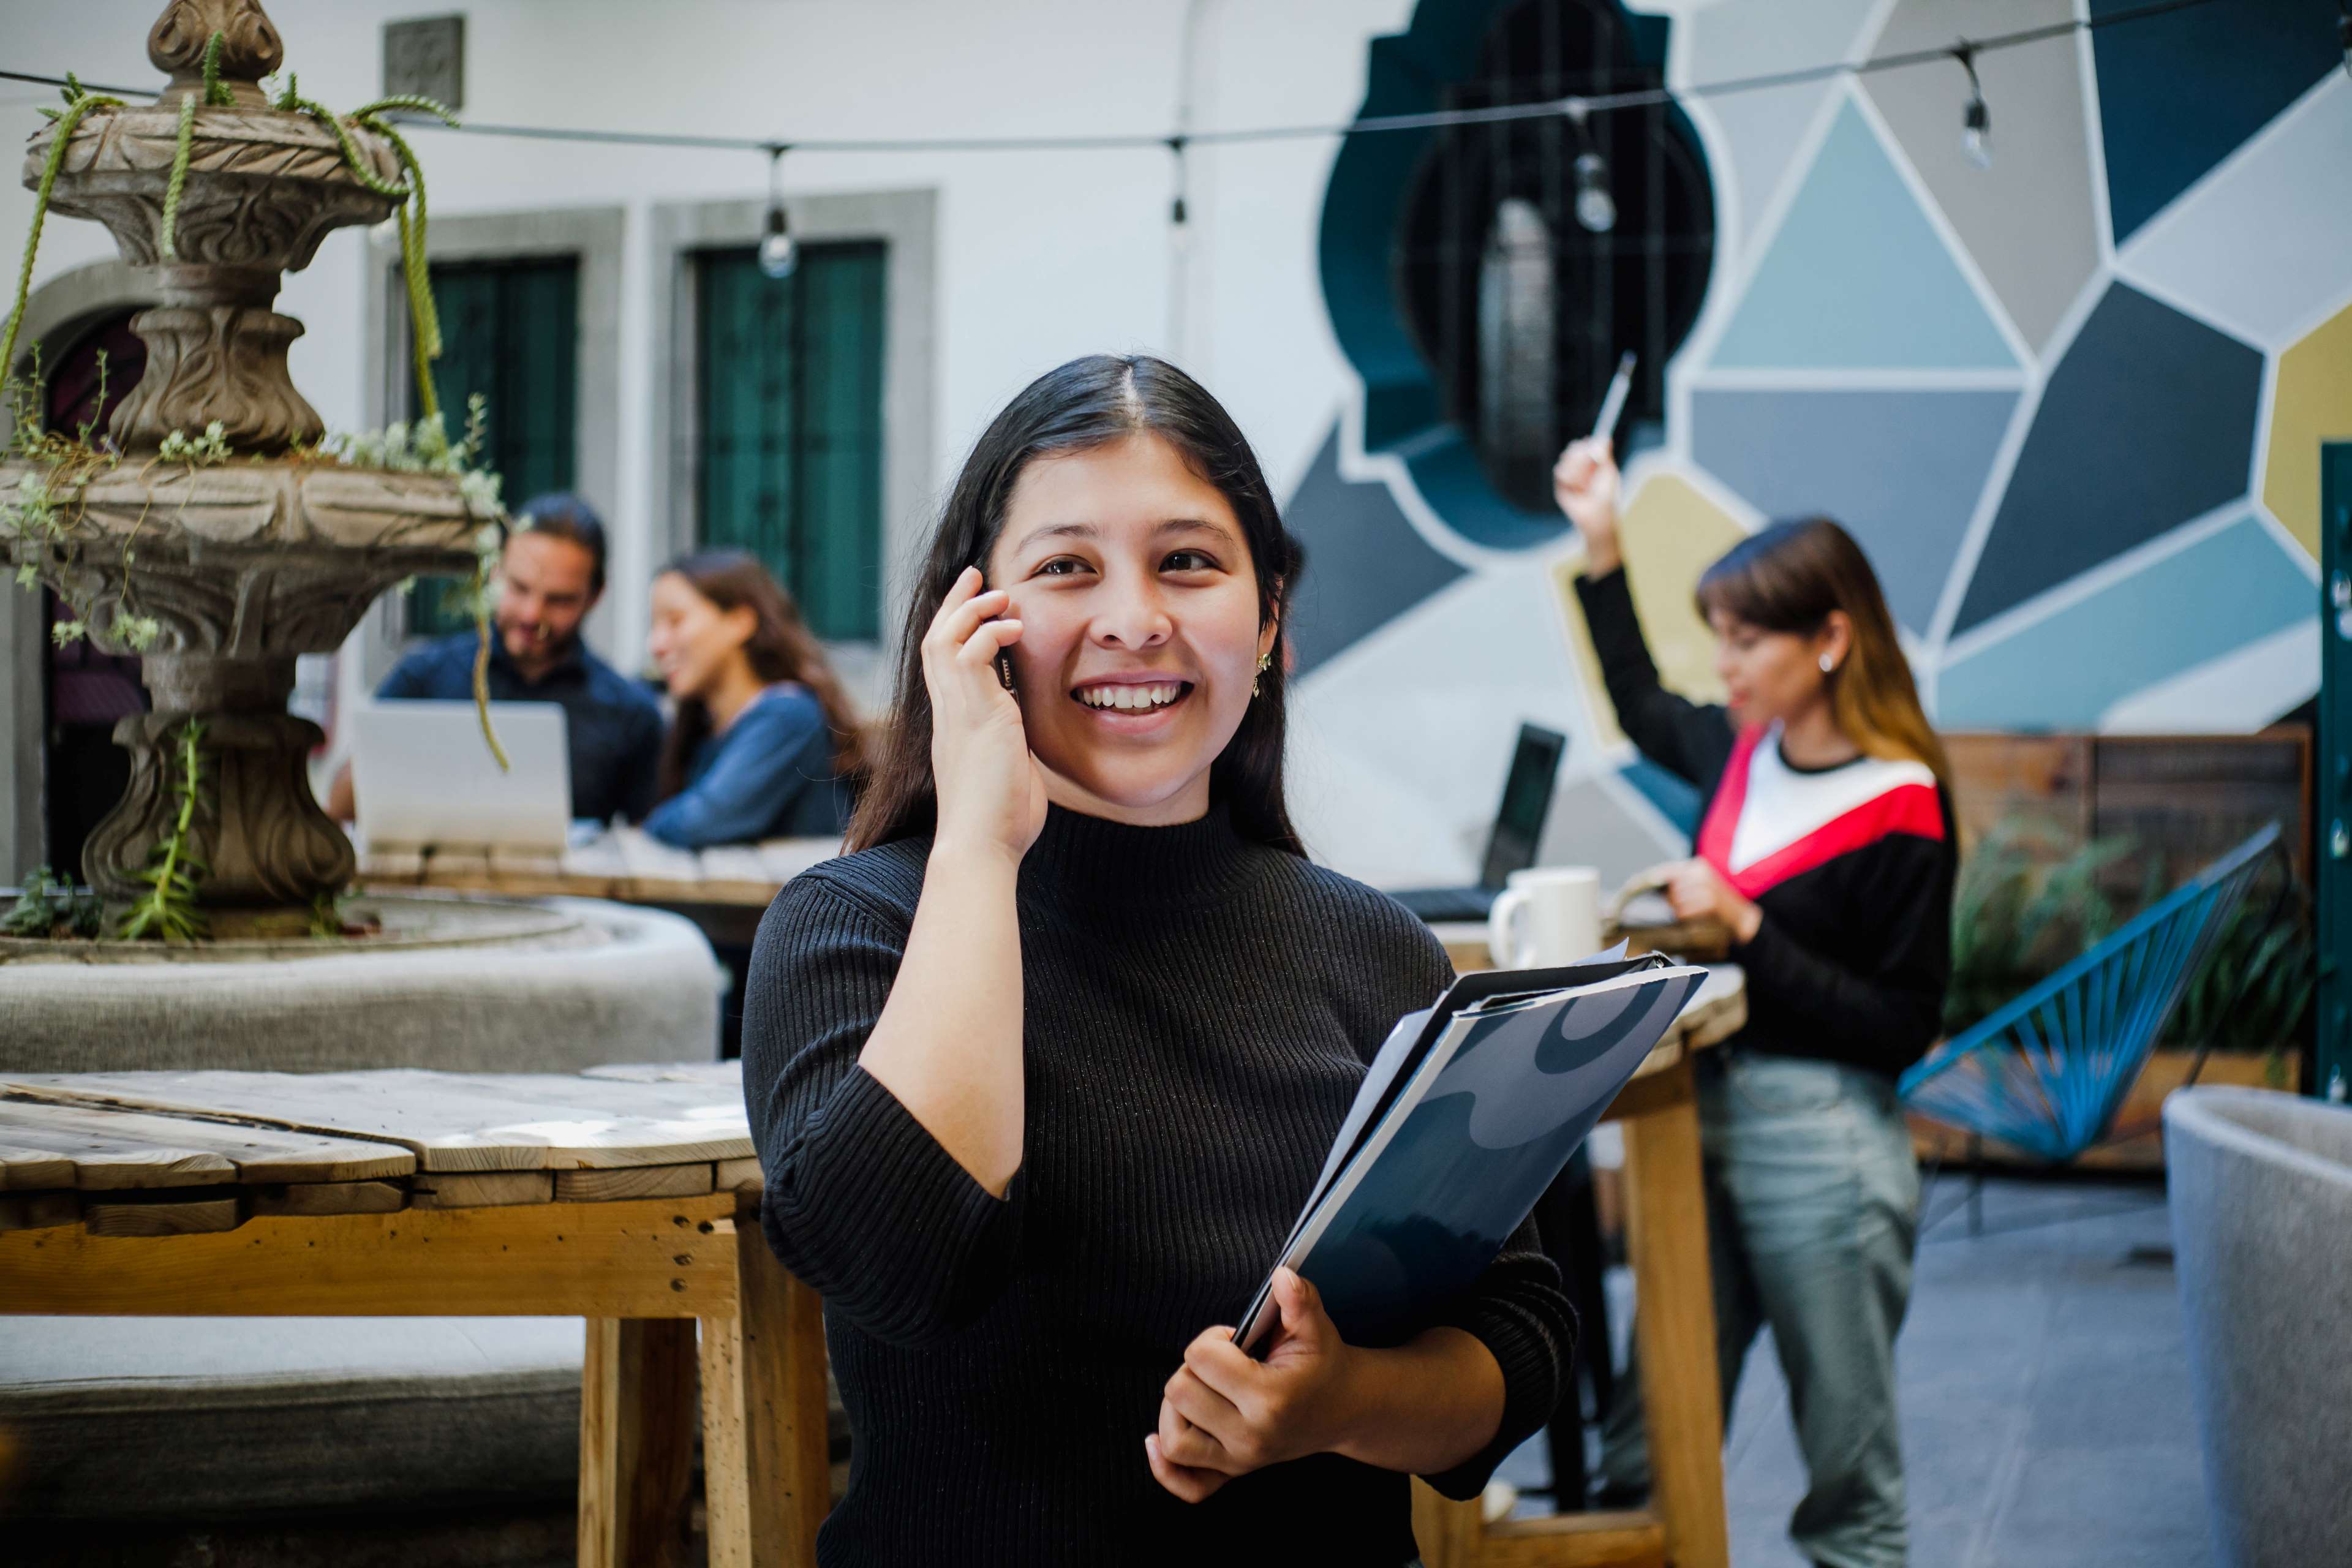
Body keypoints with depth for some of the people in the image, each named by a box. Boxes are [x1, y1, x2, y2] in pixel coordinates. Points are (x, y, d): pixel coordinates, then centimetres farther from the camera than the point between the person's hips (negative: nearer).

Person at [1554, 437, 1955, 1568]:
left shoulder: (1901, 810, -14)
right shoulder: (1746, 753, 5)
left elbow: (1901, 1029, -15)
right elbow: (1641, 708, 28)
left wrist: (1745, 929, -19)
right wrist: (1601, 549, 22)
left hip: (1823, 1145, -7)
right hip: (1705, 1114, 7)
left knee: (1847, 1476, 6)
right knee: (1644, 1451, 7)